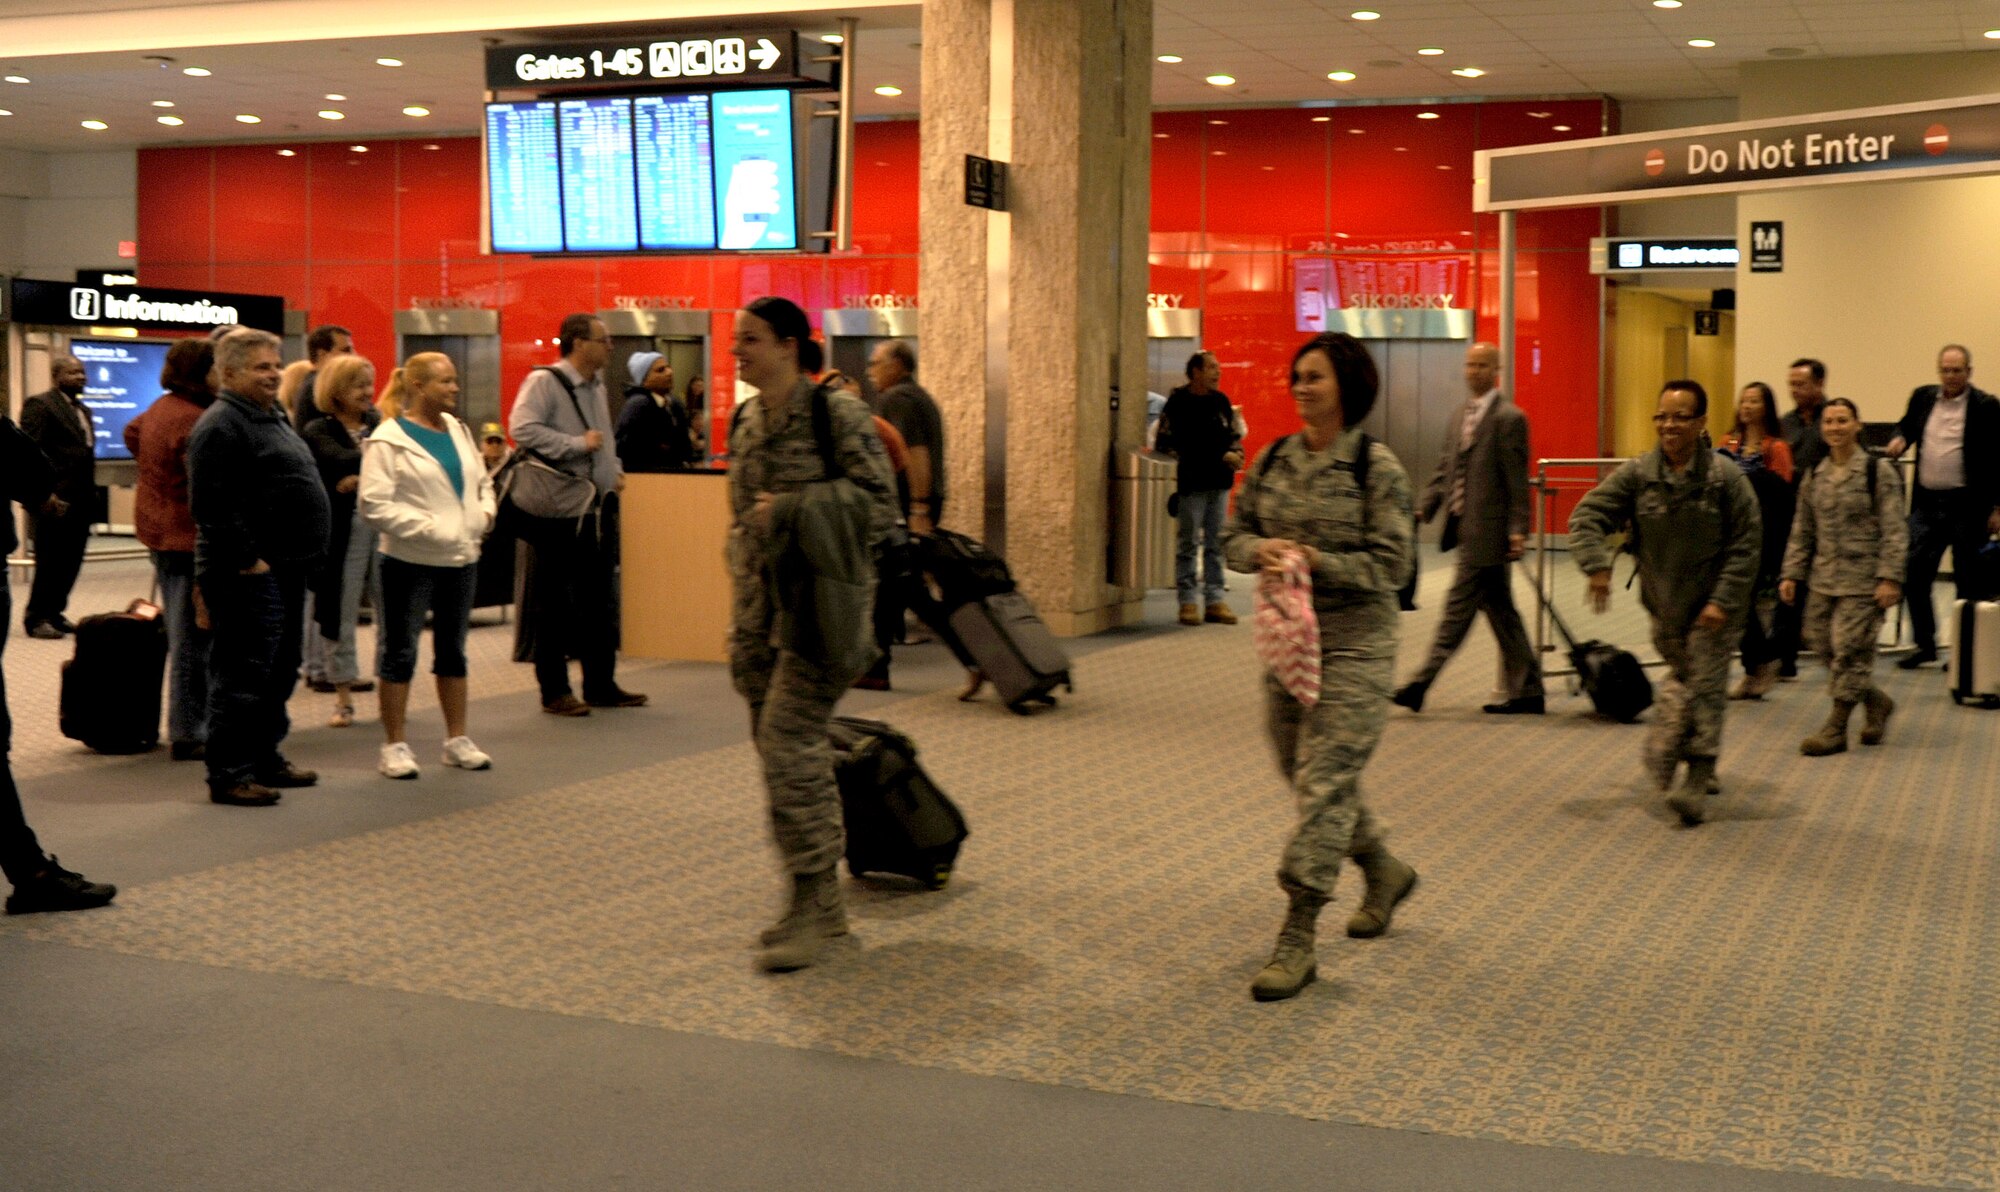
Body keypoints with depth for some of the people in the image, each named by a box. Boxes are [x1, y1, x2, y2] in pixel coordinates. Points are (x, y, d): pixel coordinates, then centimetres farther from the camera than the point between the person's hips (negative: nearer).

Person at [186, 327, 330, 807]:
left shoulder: (271, 417, 18)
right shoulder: (220, 426, -14)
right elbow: (212, 507, -22)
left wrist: (299, 559, 19)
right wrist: (246, 561, -20)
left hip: (285, 571, 10)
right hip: (248, 575, -10)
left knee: (279, 675, 17)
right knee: (242, 677, -5)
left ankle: (266, 759, 28)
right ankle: (228, 775, 1)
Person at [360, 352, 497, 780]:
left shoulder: (458, 430, 10)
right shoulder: (388, 439, -12)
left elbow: (482, 480, 20)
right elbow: (374, 504, -17)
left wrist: (484, 513, 1)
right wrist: (427, 528, -20)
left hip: (461, 557, 7)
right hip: (410, 562, -7)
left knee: (453, 649, 14)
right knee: (400, 651, 3)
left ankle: (457, 739, 23)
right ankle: (394, 745, 11)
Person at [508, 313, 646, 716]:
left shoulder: (596, 385, 16)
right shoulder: (543, 381, -11)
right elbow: (522, 429, -25)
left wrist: (614, 468, 14)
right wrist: (578, 444, -21)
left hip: (597, 506, 8)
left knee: (597, 600, 13)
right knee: (555, 604, 0)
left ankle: (601, 684, 21)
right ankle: (554, 691, 7)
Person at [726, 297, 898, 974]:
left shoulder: (837, 415, -9)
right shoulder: (745, 421, 13)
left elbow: (880, 505, -12)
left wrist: (792, 510, -17)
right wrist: (741, 606, 19)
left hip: (818, 600, -8)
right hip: (762, 603, 8)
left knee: (790, 742, -14)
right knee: (780, 747, 9)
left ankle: (813, 901, -5)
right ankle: (823, 904, 20)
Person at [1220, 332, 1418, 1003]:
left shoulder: (1376, 467, -9)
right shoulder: (1273, 460, 7)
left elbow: (1392, 563, -12)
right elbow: (1233, 535, 10)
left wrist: (1317, 561, -21)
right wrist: (1260, 550, -12)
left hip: (1353, 645, -7)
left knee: (1324, 782, -9)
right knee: (1308, 777, 17)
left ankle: (1297, 941, -6)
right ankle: (1385, 873, 42)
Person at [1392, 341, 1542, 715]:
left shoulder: (1508, 418, -9)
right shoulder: (1461, 415, 16)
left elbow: (1517, 479, -12)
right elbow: (1445, 469, 16)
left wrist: (1518, 529, -16)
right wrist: (1425, 509, 4)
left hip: (1486, 530, -9)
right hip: (1466, 526, 9)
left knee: (1459, 608, -6)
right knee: (1499, 610, 13)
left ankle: (1422, 685, -4)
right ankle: (1527, 691, 20)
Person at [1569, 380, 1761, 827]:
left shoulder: (1725, 477, -13)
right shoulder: (1636, 475, -7)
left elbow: (1746, 544, -10)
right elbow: (1587, 516, -9)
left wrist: (1723, 599, -16)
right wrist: (1597, 565, -25)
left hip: (1713, 607, -3)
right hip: (1664, 604, 3)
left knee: (1705, 688, -5)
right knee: (1679, 678, 19)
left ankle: (1697, 781, -3)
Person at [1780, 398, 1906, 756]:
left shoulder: (1878, 471, -5)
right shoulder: (1814, 475, 10)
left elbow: (1893, 530, -7)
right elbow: (1802, 530, 15)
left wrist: (1890, 578, -14)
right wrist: (1792, 574, 9)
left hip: (1863, 580, -6)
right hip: (1824, 578, 6)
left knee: (1849, 651, -6)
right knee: (1822, 643, 7)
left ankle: (1836, 729, 2)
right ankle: (1877, 702, 29)